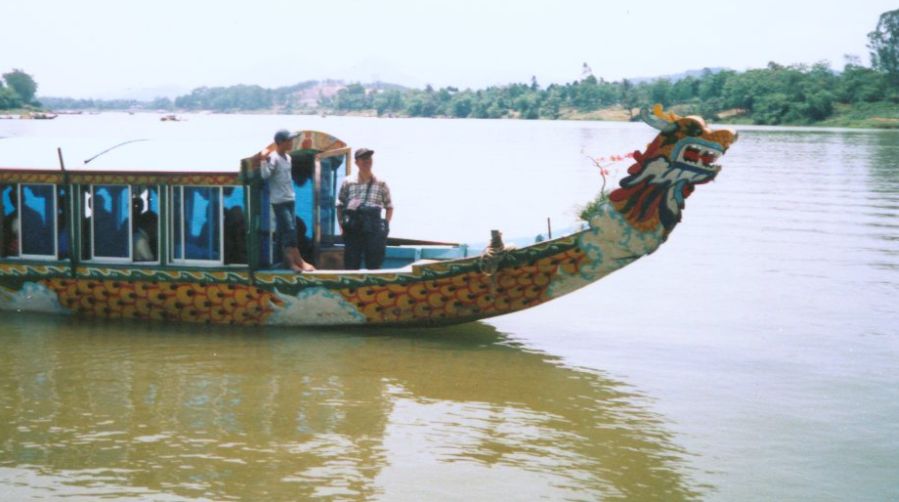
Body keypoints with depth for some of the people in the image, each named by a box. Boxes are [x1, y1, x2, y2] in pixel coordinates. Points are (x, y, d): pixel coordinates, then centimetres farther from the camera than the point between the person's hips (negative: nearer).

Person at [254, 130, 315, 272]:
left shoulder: (288, 157, 12)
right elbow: (265, 175, -24)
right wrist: (263, 161, -27)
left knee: (284, 231, 9)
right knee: (290, 230, -9)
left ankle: (289, 261, 11)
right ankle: (299, 261, -5)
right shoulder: (273, 158, -13)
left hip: (290, 200, 8)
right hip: (279, 201, -8)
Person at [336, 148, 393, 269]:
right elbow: (340, 206, 12)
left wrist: (385, 225, 0)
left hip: (373, 231, -1)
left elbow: (389, 207, 11)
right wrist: (342, 225, 2)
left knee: (374, 267, 1)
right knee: (350, 266, 2)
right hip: (352, 230, 1)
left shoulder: (381, 184, 6)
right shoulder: (348, 183, 7)